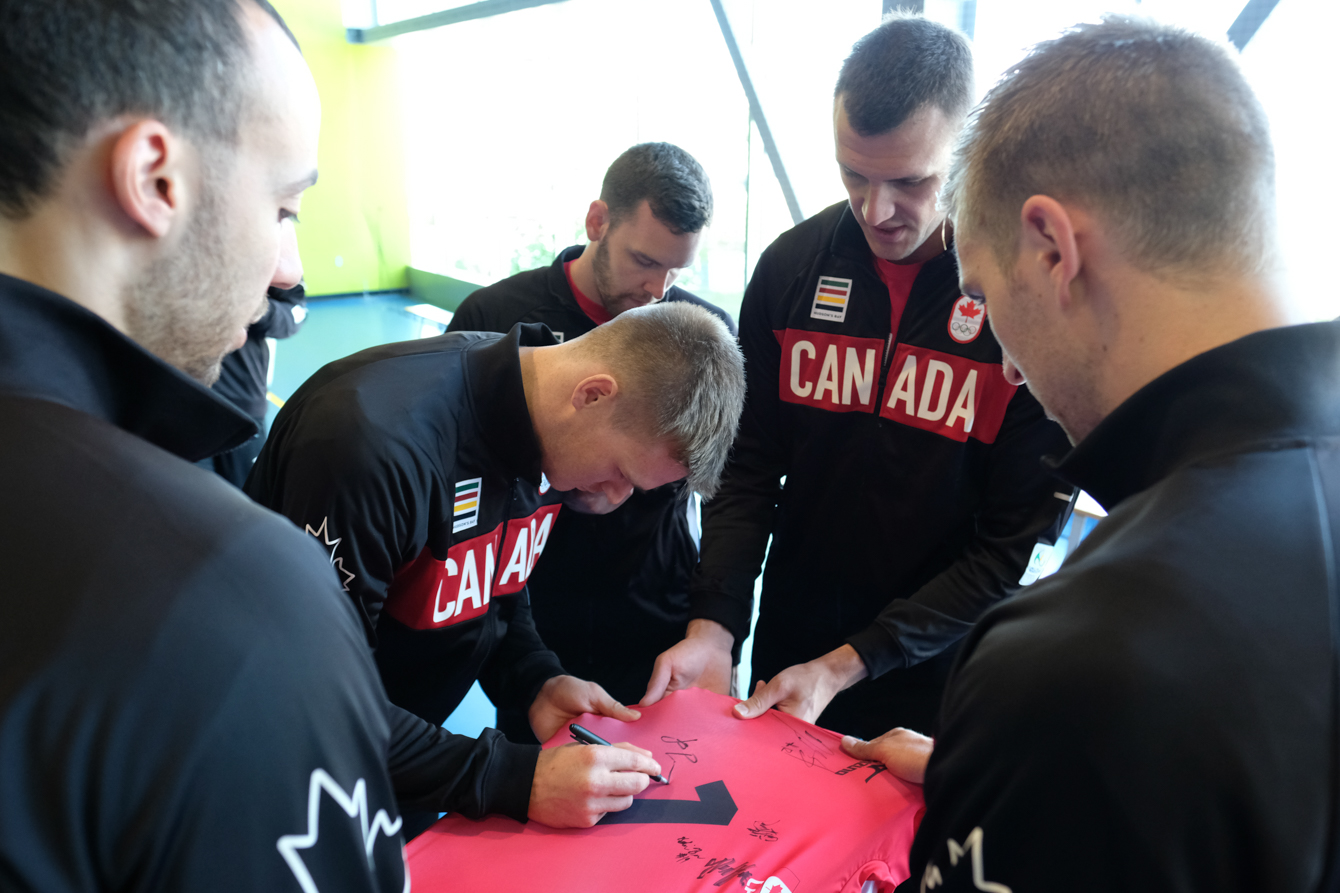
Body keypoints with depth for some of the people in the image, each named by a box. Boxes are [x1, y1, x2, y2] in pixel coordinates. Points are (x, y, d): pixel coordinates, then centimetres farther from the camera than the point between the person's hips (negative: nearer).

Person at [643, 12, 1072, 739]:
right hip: (785, 659, 4)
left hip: (937, 684, -3)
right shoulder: (791, 265, -6)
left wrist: (845, 666, -17)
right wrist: (714, 624, -15)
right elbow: (749, 469, -3)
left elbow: (1013, 548, -14)